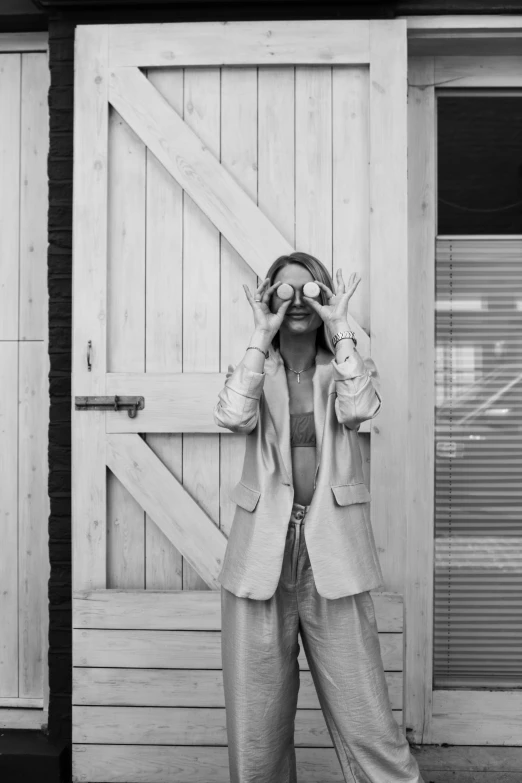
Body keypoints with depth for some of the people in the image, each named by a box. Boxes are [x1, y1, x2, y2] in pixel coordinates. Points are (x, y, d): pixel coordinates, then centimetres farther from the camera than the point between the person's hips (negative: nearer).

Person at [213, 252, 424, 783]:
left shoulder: (345, 369, 10)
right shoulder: (254, 370, 10)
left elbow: (359, 408, -13)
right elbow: (235, 417, -12)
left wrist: (340, 329, -7)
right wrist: (261, 336, -8)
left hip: (331, 556, 0)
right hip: (262, 556, 1)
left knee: (365, 719, 0)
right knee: (255, 727, 7)